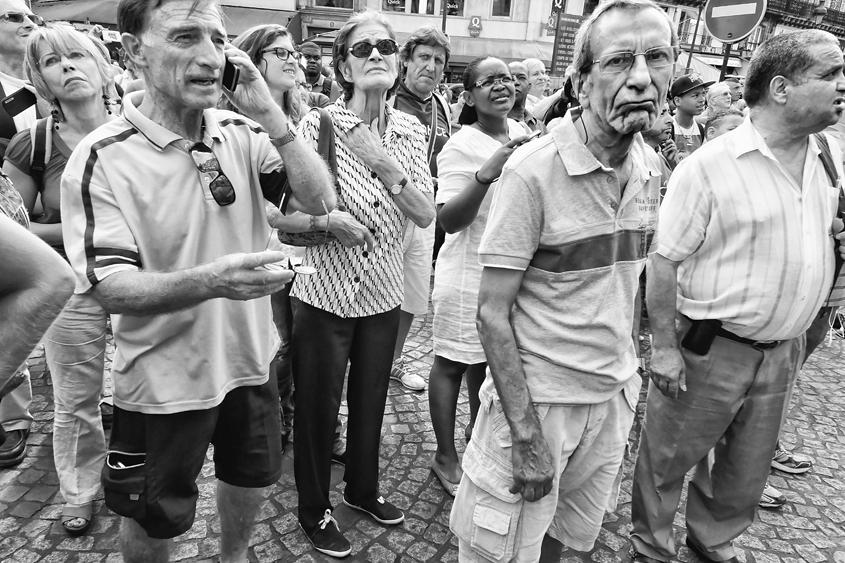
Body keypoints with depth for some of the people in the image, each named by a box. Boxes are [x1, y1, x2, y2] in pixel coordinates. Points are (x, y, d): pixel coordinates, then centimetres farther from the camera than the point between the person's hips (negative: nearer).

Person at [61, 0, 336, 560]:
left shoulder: (241, 134, -4)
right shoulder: (102, 159, -17)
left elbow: (319, 200, -10)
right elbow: (113, 288, -21)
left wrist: (269, 113, -21)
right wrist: (209, 280, -40)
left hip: (248, 359, 5)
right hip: (164, 381, -4)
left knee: (250, 476, 26)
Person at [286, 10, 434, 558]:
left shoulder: (411, 130, 1)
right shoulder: (317, 124, -10)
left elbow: (426, 216, -5)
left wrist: (387, 165, -17)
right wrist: (326, 219, -26)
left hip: (383, 291, 4)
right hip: (325, 290, -3)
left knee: (371, 398, 19)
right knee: (317, 405, 10)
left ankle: (363, 488, 44)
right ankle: (315, 508, 34)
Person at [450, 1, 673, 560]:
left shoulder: (649, 166, 1)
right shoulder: (533, 170, -20)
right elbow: (493, 312, -18)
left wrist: (635, 367, 9)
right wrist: (526, 436, -19)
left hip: (615, 394, 6)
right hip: (536, 396, -5)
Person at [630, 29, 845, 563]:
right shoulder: (709, 166, -18)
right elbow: (665, 261, -17)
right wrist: (665, 348, -17)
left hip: (785, 349, 7)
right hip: (710, 349, -6)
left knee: (750, 466, 23)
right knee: (668, 458, 11)